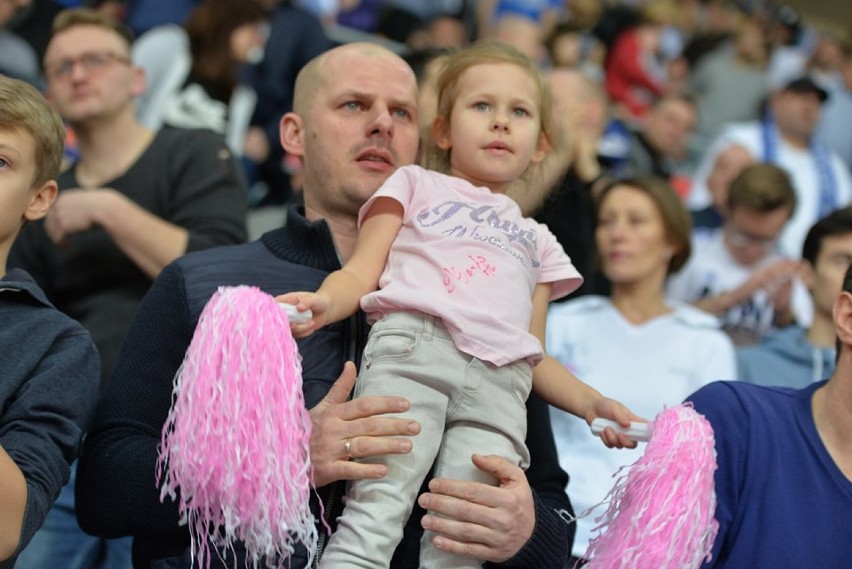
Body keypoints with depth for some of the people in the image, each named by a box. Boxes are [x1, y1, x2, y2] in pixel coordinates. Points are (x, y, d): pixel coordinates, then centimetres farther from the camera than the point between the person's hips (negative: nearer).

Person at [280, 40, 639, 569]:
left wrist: (591, 403, 12)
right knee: (378, 510, -22)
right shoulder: (417, 185, 28)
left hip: (499, 383, 3)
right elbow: (361, 273, 14)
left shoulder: (537, 240, 37)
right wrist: (325, 301, -9)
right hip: (412, 347, -2)